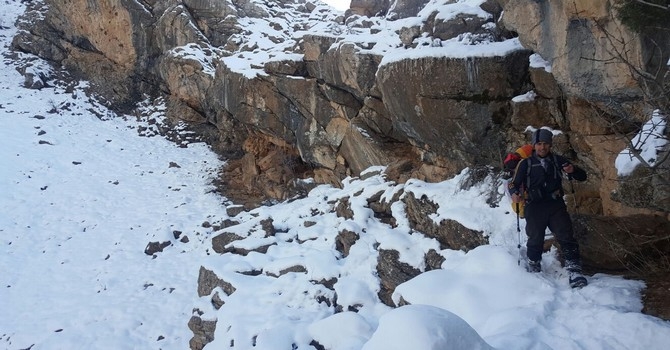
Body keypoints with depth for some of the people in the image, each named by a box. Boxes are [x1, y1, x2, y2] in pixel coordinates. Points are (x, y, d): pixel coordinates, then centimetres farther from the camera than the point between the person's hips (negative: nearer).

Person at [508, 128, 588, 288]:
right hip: (535, 208, -1)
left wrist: (572, 171, -15)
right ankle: (534, 270, 24)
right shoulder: (526, 164, 5)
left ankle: (574, 272, -11)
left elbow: (582, 176, 9)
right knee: (535, 240, 3)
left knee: (566, 237, -10)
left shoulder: (557, 160, 8)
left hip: (556, 205, 1)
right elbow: (514, 183, 3)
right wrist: (514, 194, -21)